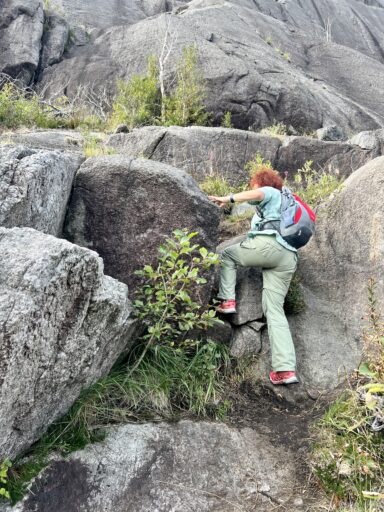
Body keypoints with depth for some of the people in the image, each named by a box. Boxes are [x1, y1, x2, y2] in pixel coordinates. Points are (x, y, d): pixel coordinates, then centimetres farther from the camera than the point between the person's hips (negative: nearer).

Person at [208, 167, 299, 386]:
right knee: (275, 310, 1)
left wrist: (229, 198, -13)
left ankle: (228, 300, 1)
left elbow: (257, 194, -8)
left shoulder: (272, 193, 16)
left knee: (227, 255, 18)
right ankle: (286, 368, -10)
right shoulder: (286, 205, 41)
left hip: (268, 244, -8)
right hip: (289, 258, 8)